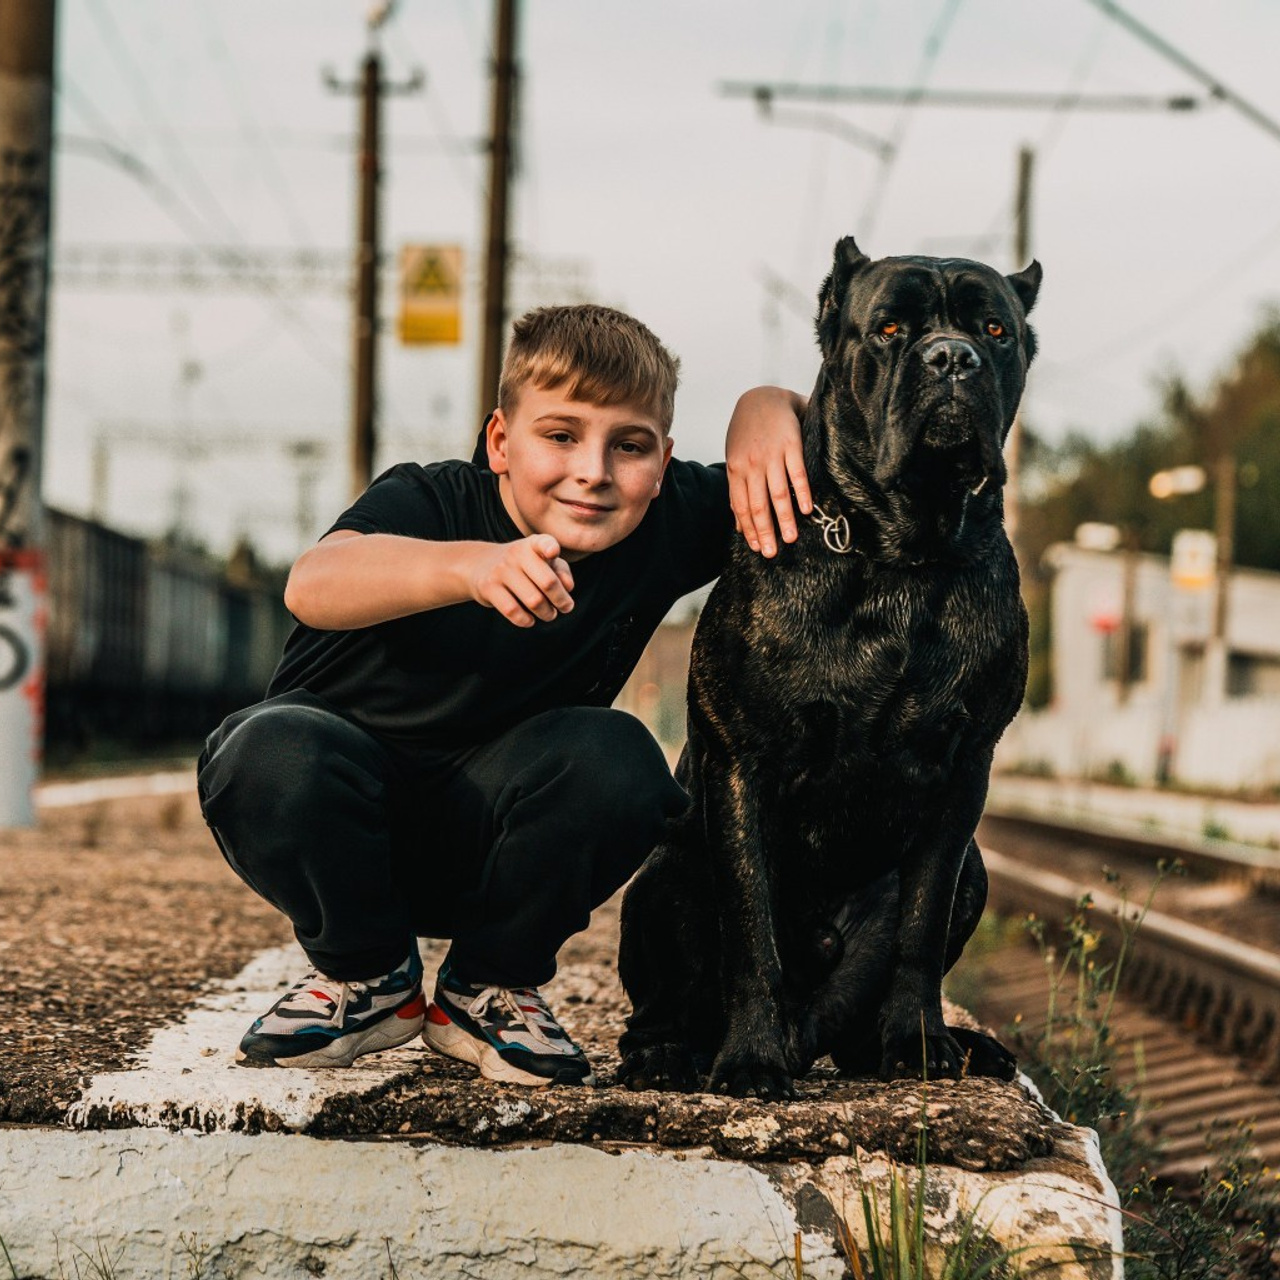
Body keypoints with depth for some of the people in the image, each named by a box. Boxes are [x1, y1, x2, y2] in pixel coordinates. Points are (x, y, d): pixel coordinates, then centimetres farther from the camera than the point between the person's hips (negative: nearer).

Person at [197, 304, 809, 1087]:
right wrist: (469, 566, -61)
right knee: (272, 754, -36)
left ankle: (490, 990, -4)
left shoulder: (662, 530, -9)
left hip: (479, 842, 2)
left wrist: (765, 408, -23)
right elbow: (313, 587, -43)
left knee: (614, 759, -29)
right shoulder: (428, 503, -21)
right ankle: (366, 978, -5)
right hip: (345, 820, -2)